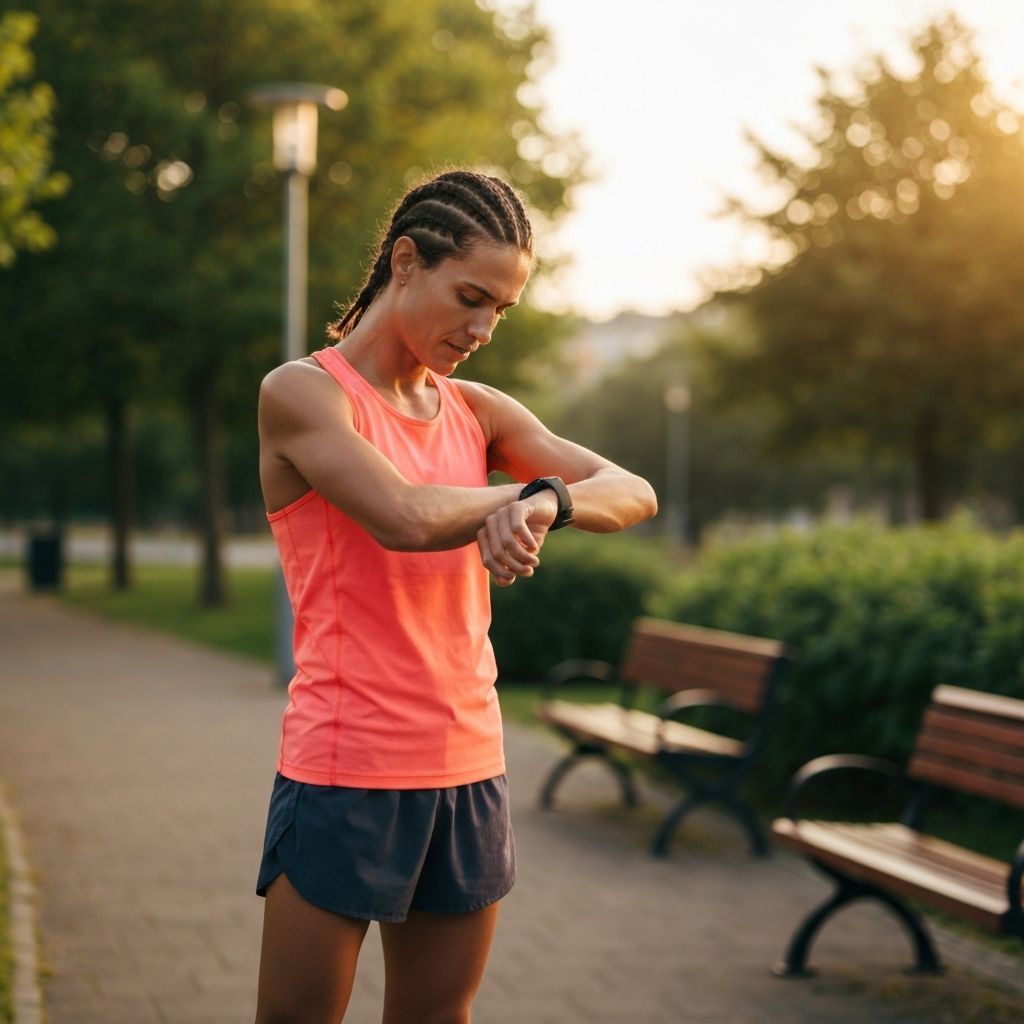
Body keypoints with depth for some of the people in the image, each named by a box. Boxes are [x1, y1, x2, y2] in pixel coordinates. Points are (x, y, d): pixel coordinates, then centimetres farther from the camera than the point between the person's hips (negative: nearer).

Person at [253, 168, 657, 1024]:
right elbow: (406, 518, -22)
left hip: (469, 767, 6)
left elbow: (632, 494, 1)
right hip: (347, 767, -6)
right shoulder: (303, 393, -6)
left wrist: (547, 502, -21)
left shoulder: (476, 412, 11)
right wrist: (523, 490, -4)